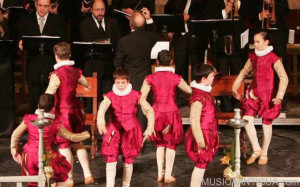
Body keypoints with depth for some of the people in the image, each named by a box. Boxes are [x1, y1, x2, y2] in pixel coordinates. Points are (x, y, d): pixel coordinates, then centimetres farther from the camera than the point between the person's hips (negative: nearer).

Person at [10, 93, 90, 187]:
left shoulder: (29, 119, -1)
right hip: (47, 157, -3)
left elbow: (15, 135, 2)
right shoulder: (55, 124, -8)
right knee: (63, 174, 20)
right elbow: (72, 137, 1)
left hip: (29, 155, 3)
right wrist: (85, 135, 18)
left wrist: (14, 151, 15)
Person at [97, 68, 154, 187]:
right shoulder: (110, 96, -4)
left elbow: (149, 110, 0)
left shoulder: (135, 95, -2)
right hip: (114, 130, 0)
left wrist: (149, 129, -8)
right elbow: (103, 107, -25)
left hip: (130, 131, 0)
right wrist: (100, 121, -45)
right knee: (110, 159, -9)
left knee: (128, 161, 8)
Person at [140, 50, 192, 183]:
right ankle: (168, 175, 10)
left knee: (160, 144, 18)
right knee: (171, 144, 10)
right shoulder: (175, 78, -8)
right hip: (171, 112, -2)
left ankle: (160, 174, 19)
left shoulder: (150, 78, -3)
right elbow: (190, 91, -8)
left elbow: (141, 98, -6)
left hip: (156, 113, 2)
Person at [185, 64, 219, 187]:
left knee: (202, 164, 18)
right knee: (201, 164, 1)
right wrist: (200, 142, -24)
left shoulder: (204, 91, 6)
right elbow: (194, 122, -28)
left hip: (208, 134, 9)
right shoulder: (198, 98, -26)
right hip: (202, 136, -9)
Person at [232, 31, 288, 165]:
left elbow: (284, 78, -20)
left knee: (266, 123, 6)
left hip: (268, 95, -5)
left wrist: (279, 96, -29)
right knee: (247, 119, -8)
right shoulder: (253, 57, 4)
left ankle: (264, 153, 23)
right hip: (254, 92, 5)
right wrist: (234, 87, 12)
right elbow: (244, 73, 18)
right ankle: (256, 150, 8)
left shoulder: (273, 59, -14)